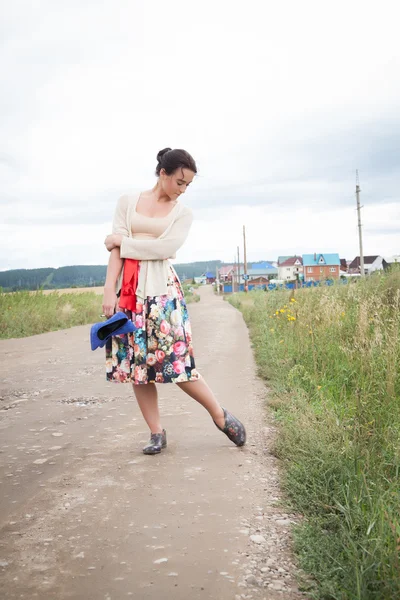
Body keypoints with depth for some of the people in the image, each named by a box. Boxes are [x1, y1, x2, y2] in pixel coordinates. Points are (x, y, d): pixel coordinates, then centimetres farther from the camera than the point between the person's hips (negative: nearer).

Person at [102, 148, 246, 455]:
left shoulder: (183, 212, 7)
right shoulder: (128, 201, 9)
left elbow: (165, 248, -10)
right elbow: (116, 247, 0)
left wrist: (123, 241, -5)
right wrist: (109, 290, -9)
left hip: (163, 289, -2)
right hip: (128, 289, 2)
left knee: (177, 361, -7)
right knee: (136, 361, 2)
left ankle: (221, 416, 11)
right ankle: (157, 433, 13)